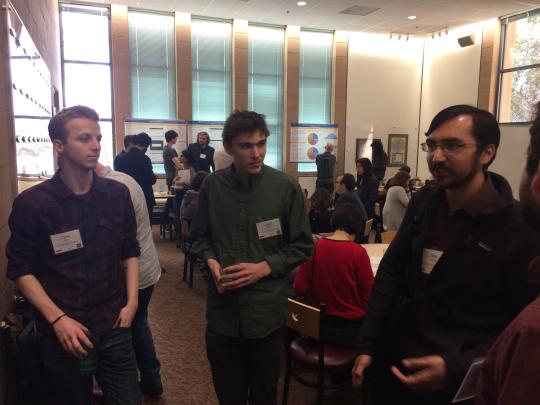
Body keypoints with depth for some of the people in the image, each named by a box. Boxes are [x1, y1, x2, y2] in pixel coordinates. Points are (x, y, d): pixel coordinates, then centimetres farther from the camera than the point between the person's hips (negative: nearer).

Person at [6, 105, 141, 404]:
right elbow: (20, 270, -5)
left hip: (113, 328, 2)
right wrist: (57, 319, -13)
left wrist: (132, 301, 0)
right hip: (62, 334, -2)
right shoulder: (31, 203, -10)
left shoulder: (118, 194, -1)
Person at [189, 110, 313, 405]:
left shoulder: (286, 187, -9)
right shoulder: (212, 185, -3)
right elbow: (199, 236, 10)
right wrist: (211, 261, -10)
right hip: (222, 309, 2)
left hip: (266, 309, -1)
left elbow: (302, 246, -2)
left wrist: (265, 267, -15)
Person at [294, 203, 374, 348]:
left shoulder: (314, 246, -7)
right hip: (351, 328, -4)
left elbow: (299, 288, -5)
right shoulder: (358, 252, -16)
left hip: (318, 324, 4)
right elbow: (369, 296, -10)